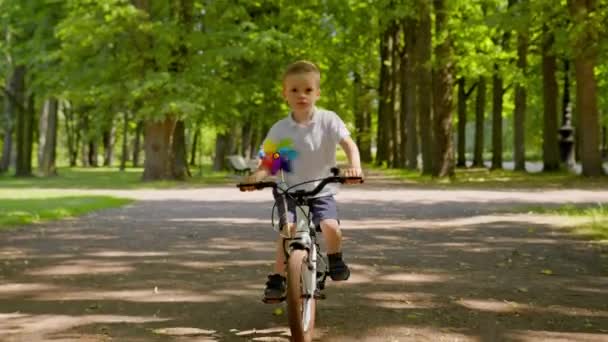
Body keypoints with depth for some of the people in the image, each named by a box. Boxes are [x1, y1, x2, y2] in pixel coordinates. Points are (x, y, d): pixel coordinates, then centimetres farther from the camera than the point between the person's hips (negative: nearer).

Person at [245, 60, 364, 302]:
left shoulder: (328, 120, -7)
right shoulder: (279, 129, -5)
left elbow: (349, 144, -17)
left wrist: (355, 166, -38)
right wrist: (257, 176, -28)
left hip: (322, 191, -1)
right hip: (290, 191, 1)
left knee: (332, 228, -23)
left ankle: (335, 259, 10)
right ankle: (277, 280, -5)